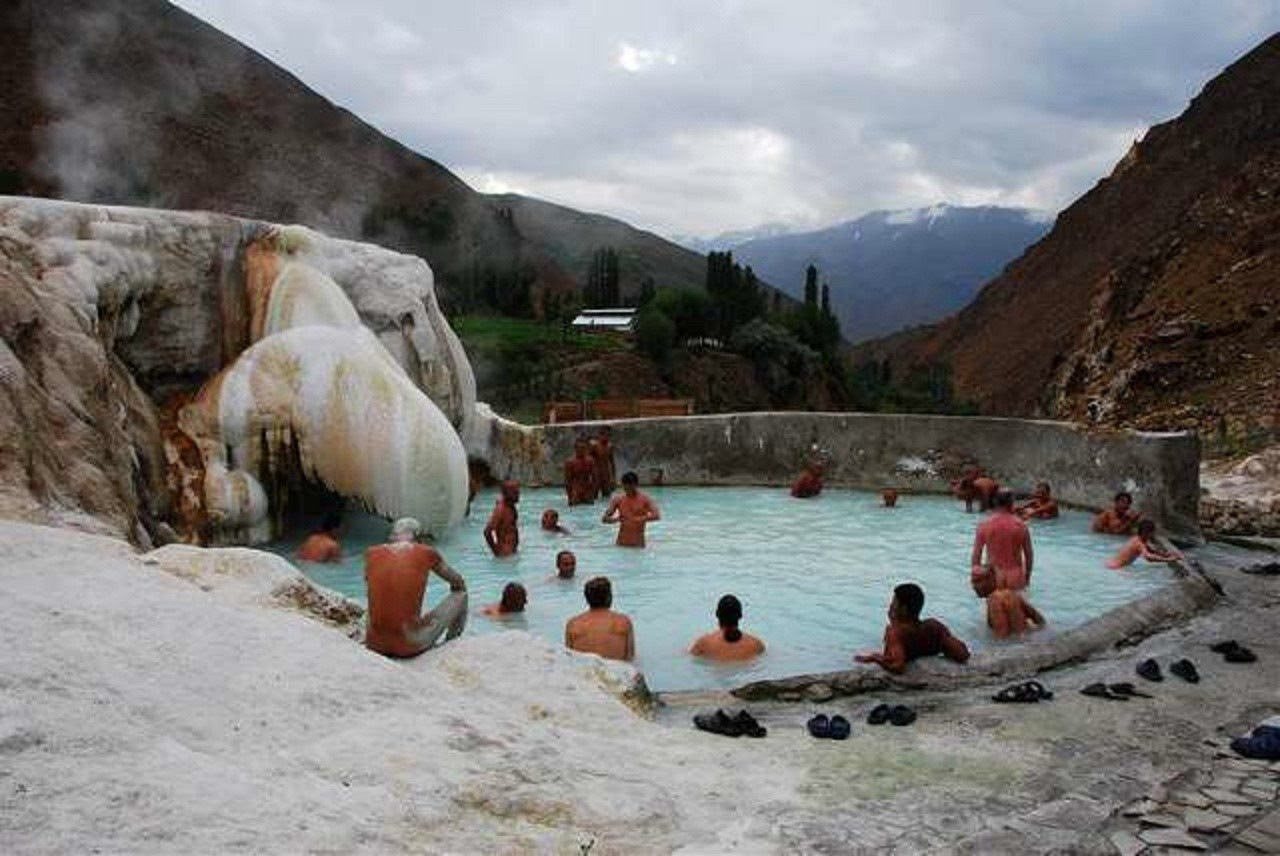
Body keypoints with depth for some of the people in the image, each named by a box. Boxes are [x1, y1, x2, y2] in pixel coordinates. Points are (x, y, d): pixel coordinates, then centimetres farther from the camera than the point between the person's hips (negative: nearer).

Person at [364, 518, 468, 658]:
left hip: (374, 644, 4)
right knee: (460, 594, 17)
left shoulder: (372, 554, 3)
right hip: (410, 645, -4)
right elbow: (458, 583, 14)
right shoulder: (427, 554, -3)